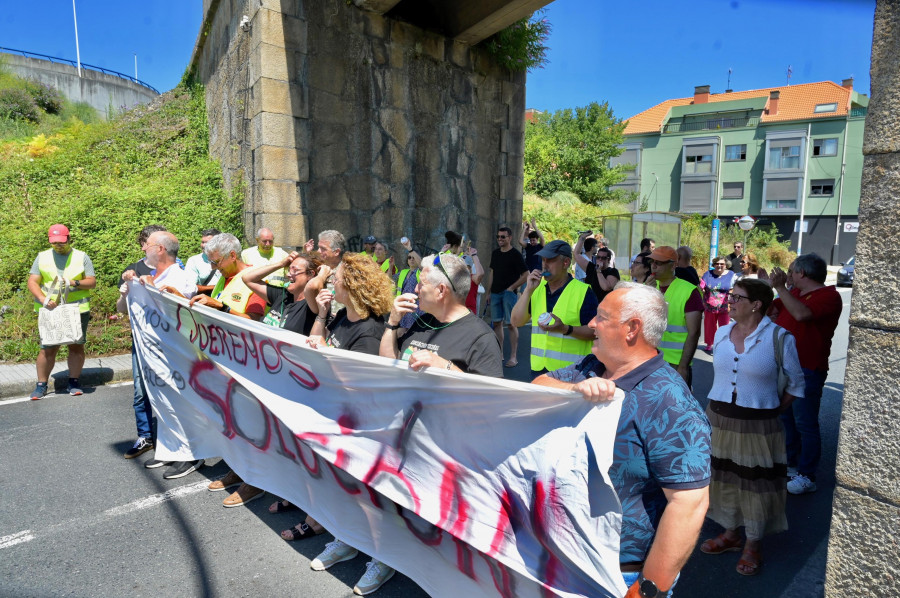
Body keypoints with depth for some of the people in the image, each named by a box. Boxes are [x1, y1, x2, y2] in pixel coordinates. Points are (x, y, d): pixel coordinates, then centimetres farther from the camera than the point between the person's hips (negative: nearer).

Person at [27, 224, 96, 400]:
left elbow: (92, 281, 1)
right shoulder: (42, 257, 9)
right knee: (48, 348, -1)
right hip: (50, 311, 1)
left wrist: (74, 283, -17)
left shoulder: (81, 257, 6)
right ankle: (41, 385, 11)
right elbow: (32, 282, 3)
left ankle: (73, 382, 12)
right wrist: (43, 299, -14)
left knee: (76, 345, 2)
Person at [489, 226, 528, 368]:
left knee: (511, 324, -5)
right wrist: (489, 291, 14)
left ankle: (513, 357, 0)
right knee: (496, 323, 8)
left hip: (509, 293, -6)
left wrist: (512, 287, -13)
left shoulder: (515, 255, -6)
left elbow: (526, 275, -8)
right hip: (495, 293, 6)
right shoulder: (495, 253, 12)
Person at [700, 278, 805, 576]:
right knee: (724, 477, 15)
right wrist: (716, 408, 10)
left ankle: (752, 545, 25)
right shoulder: (721, 333, 3)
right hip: (719, 418, 5)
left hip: (758, 425, -4)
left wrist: (775, 411, -5)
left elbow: (796, 384, -1)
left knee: (755, 483, 7)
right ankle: (730, 534, 34)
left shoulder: (779, 337, -11)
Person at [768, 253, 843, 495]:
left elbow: (801, 313, -32)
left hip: (806, 371, -9)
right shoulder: (793, 292, 12)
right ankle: (790, 464, 33)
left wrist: (780, 287, -25)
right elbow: (770, 311, 16)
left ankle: (807, 477, 8)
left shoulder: (829, 296, -15)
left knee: (805, 424, -2)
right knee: (785, 418, 18)